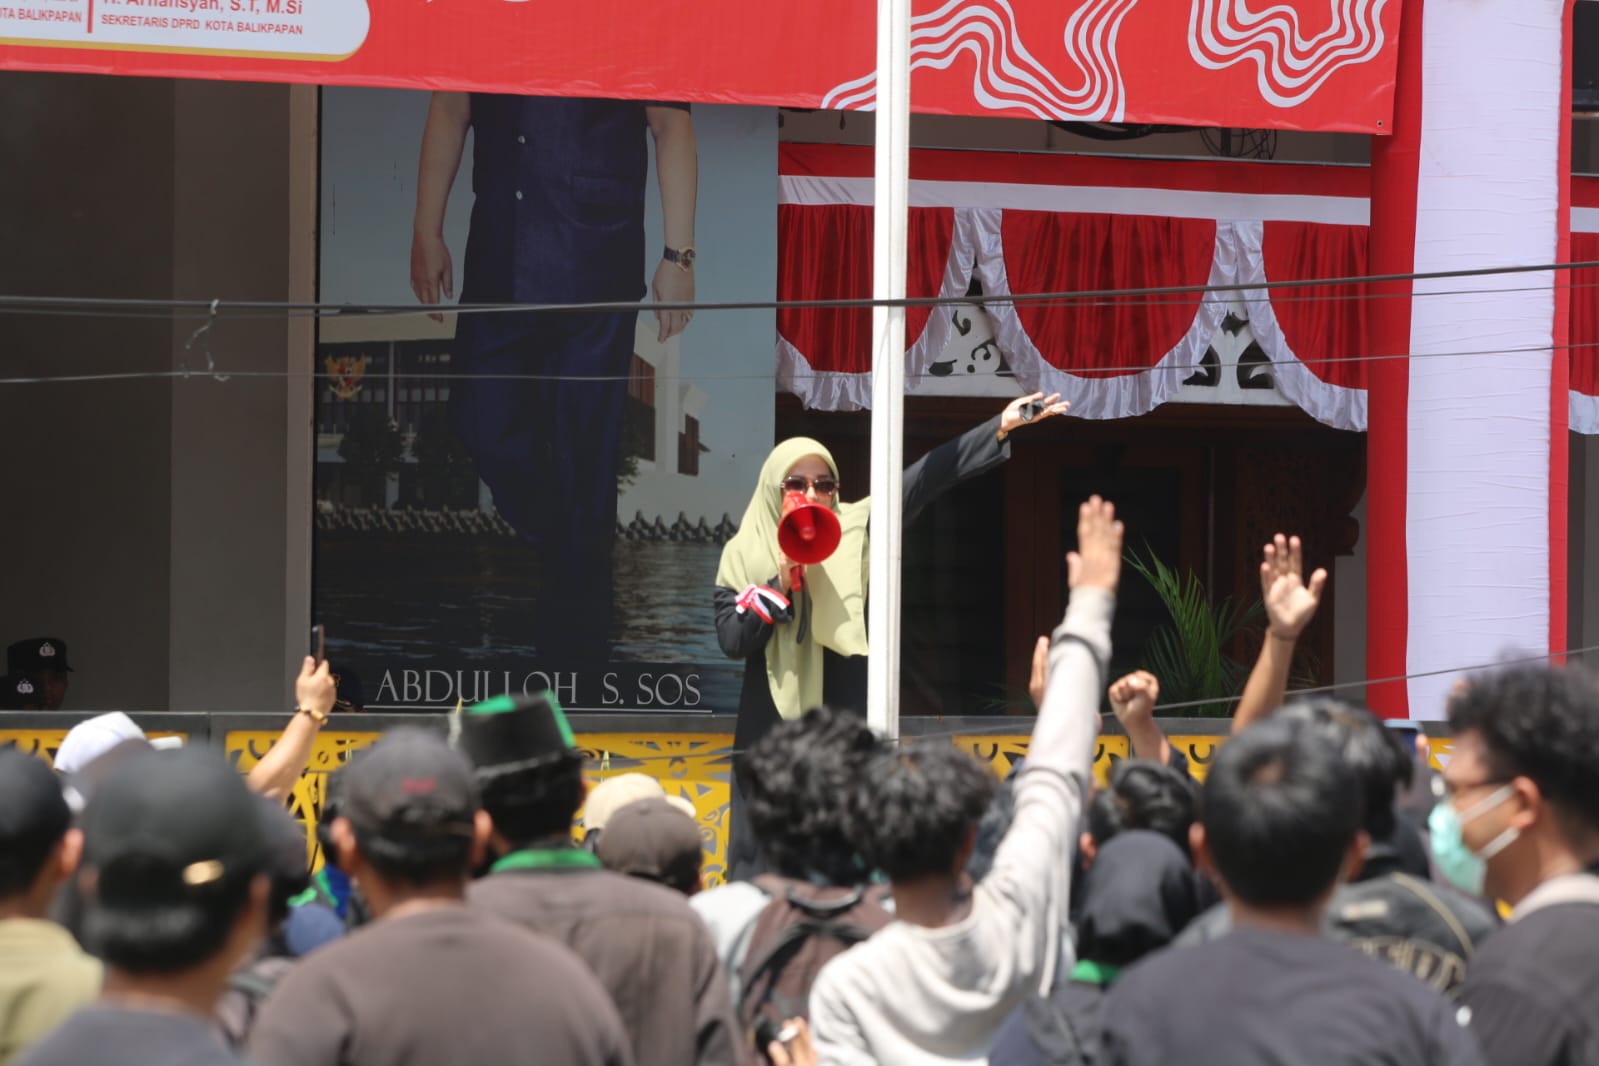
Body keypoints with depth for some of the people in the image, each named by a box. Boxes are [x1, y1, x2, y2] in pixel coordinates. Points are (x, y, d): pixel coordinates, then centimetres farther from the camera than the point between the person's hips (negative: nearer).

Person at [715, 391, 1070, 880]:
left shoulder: (854, 532, 4)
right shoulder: (744, 554, 6)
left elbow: (925, 481, -3)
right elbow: (731, 638, -3)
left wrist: (1000, 427, -10)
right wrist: (781, 580, -13)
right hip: (771, 726, 1)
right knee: (763, 853, 1)